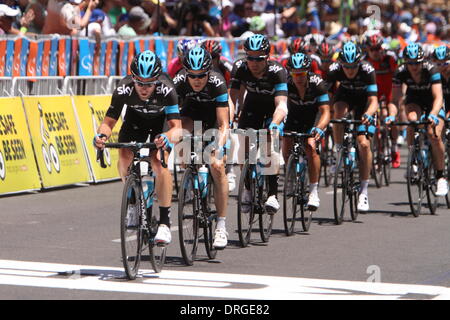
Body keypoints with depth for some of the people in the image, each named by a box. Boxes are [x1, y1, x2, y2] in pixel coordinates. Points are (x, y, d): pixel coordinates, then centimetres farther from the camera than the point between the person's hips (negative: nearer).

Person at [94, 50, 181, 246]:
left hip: (161, 121, -3)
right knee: (124, 157, -19)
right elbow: (109, 121, -26)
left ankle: (165, 222, -20)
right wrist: (102, 135, -48)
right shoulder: (123, 90, -33)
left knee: (159, 161, -25)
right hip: (135, 118, 3)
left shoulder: (166, 90, -37)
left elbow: (177, 127, -39)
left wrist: (168, 138, -61)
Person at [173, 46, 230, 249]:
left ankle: (221, 226, -11)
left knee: (217, 167, -17)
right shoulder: (179, 82, -29)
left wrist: (218, 151, -50)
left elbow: (223, 125, -37)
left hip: (214, 117, -2)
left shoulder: (217, 83, -34)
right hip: (192, 112, 3)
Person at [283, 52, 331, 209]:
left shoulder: (317, 83, -30)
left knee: (310, 147, -25)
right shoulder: (286, 83, -27)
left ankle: (314, 192, -19)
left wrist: (319, 128, -52)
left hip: (314, 116, -2)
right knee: (286, 151, -13)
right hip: (295, 115, 3)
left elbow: (325, 112, -33)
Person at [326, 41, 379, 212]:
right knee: (339, 112, -36)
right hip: (345, 95, 2)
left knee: (364, 143, -15)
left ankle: (364, 190, -5)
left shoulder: (367, 70, -34)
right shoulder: (335, 69, -30)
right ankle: (338, 151, -15)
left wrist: (368, 114, -58)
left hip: (363, 99, -1)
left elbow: (373, 100, -38)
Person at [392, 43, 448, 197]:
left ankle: (441, 176, -8)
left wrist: (433, 115, -55)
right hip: (414, 100, 2)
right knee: (412, 118, -33)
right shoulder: (401, 72, -24)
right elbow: (396, 98, -24)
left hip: (433, 103, -2)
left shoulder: (431, 70, -31)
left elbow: (438, 97, -38)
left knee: (434, 134, -24)